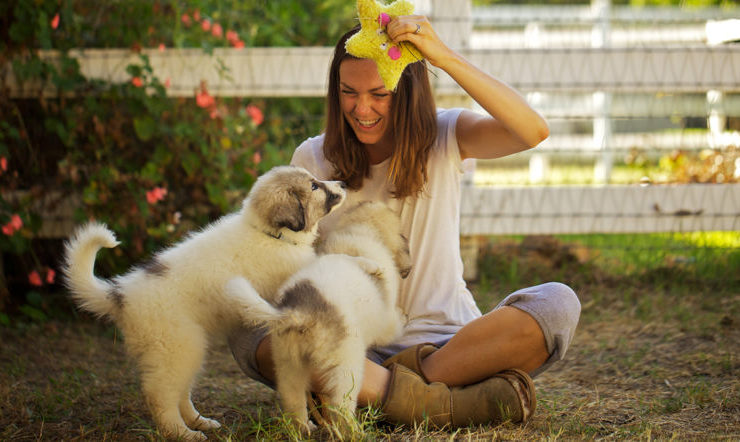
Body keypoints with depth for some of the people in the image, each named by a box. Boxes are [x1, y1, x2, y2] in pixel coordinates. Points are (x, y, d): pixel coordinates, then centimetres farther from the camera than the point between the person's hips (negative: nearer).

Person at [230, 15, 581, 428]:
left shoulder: (445, 137, 0)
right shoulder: (313, 159, 3)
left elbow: (534, 131, -20)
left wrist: (445, 57, -26)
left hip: (448, 340, -1)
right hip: (353, 351, 1)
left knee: (558, 303, -26)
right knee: (246, 330, -29)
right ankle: (446, 401, -39)